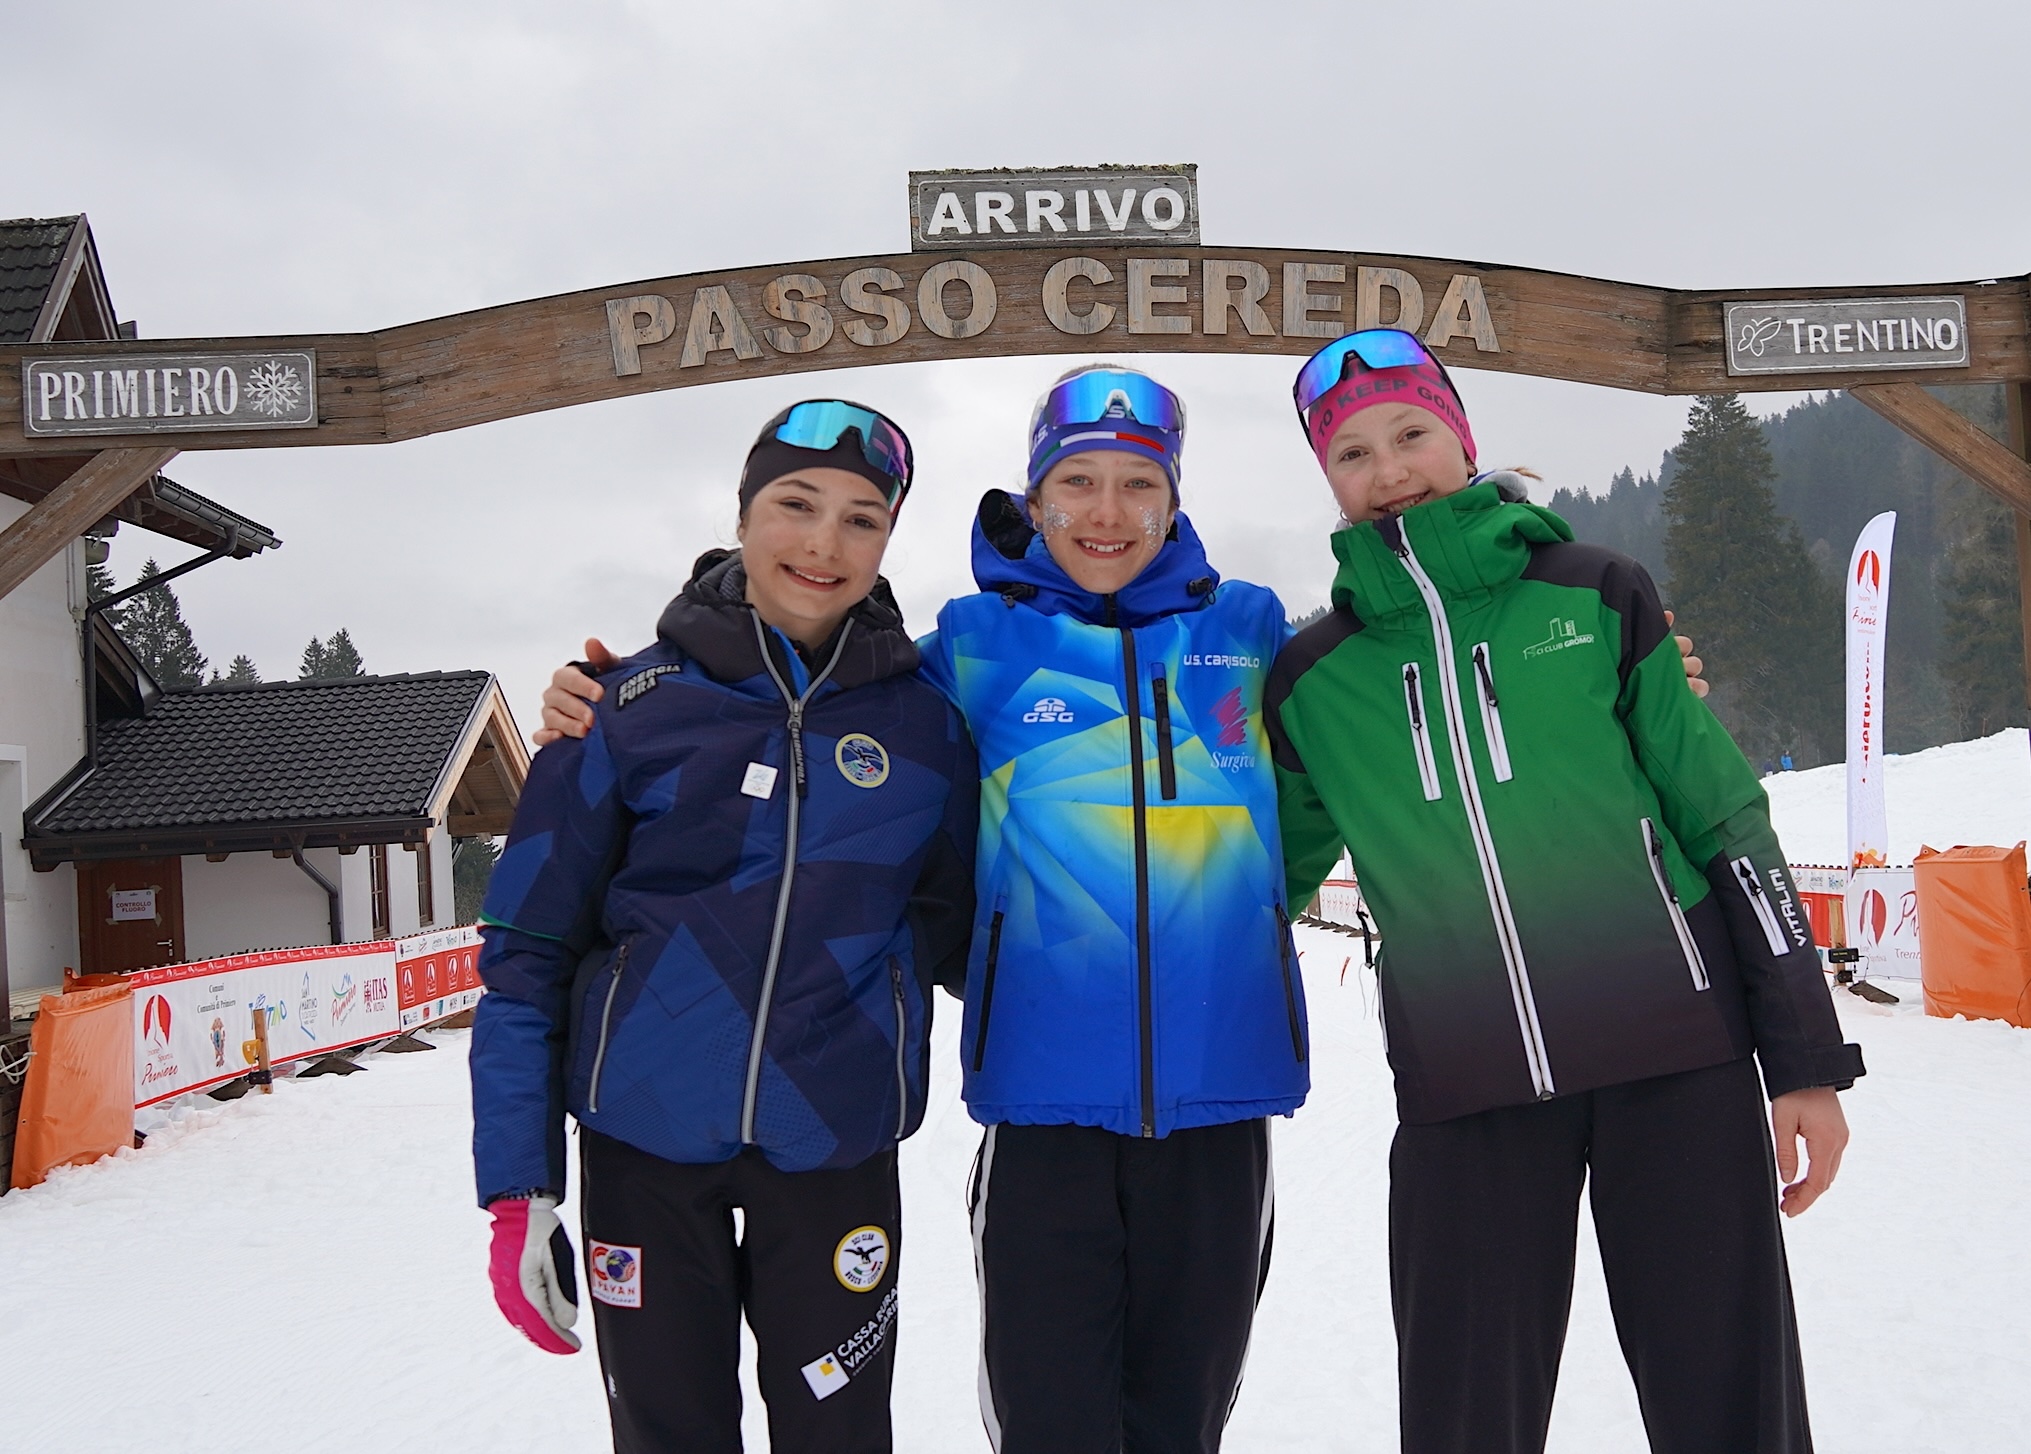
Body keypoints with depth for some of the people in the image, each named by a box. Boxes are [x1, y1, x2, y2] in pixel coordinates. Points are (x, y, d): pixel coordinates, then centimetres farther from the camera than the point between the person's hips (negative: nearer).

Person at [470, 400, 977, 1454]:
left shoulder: (925, 719, 0)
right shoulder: (635, 706, -4)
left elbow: (957, 928, 11)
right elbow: (529, 947, -2)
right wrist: (519, 1188, -5)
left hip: (835, 1143, 1)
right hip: (641, 1140, 0)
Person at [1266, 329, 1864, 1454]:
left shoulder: (1593, 595, 3)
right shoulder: (1312, 679, 6)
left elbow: (1726, 820, 4)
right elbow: (1268, 875, 17)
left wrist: (1806, 1057, 1)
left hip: (1679, 1061, -1)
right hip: (1464, 1095, 1)